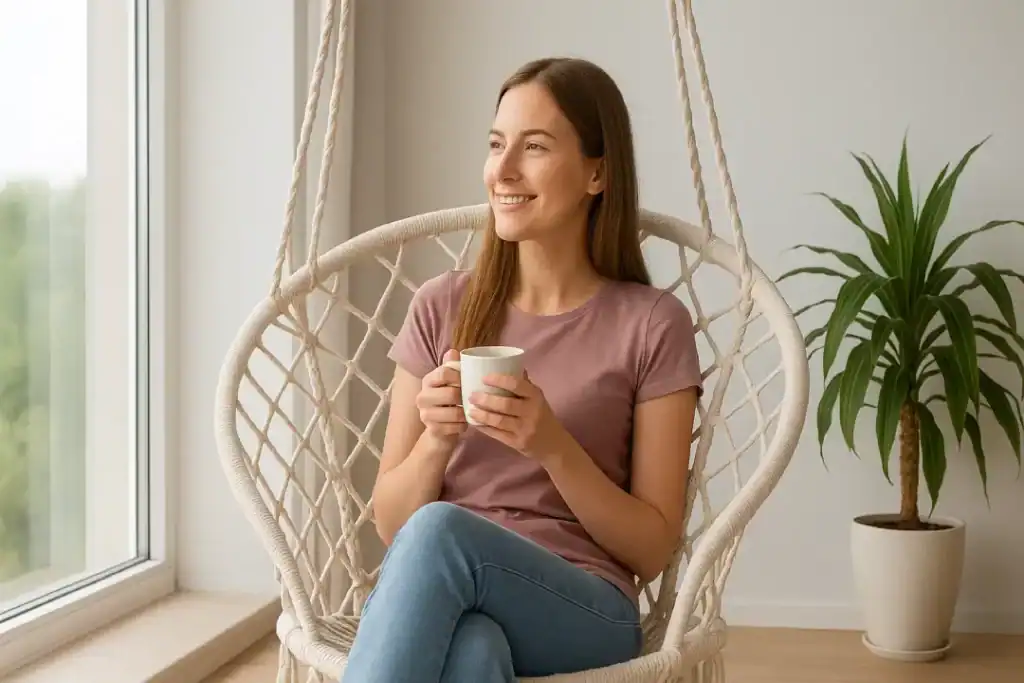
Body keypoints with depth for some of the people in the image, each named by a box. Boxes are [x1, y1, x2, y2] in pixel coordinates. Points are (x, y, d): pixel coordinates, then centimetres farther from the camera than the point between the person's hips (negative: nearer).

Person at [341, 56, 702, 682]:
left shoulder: (652, 325, 0)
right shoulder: (442, 307, 8)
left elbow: (653, 550, 0)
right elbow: (391, 524, 9)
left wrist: (554, 447, -16)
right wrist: (436, 440, -12)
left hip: (585, 611, -1)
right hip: (438, 602, 2)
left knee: (438, 531, -35)